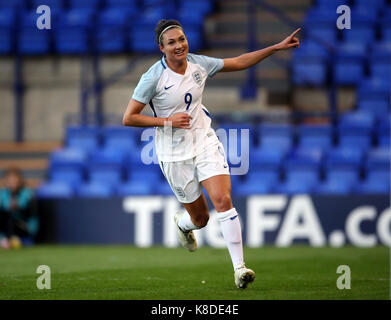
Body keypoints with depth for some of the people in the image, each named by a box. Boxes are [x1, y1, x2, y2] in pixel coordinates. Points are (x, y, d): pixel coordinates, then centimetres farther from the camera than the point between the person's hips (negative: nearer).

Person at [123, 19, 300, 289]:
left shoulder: (198, 64, -3)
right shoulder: (153, 78, -15)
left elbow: (239, 62, 9)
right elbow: (128, 118, -13)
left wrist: (277, 47, 4)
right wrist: (167, 121, -21)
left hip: (205, 142, 3)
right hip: (175, 154, -2)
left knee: (223, 200, -18)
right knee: (200, 218, 6)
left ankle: (239, 267, -15)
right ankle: (182, 223, 46)